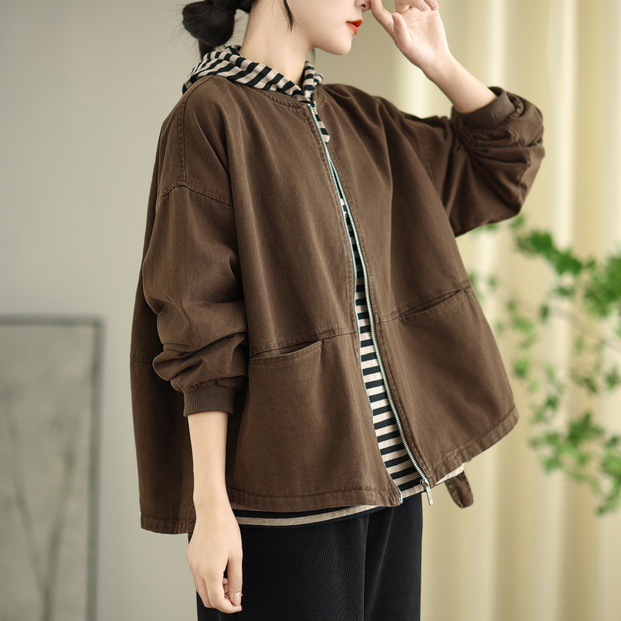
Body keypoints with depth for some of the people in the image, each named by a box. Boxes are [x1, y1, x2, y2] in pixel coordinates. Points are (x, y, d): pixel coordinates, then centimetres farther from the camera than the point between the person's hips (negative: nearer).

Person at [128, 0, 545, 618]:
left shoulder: (358, 120, 13)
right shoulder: (209, 116, -8)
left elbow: (509, 163, 18)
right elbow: (199, 334, -13)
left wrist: (436, 61, 6)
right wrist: (210, 505, -17)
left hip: (389, 470, 7)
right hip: (285, 486, -7)